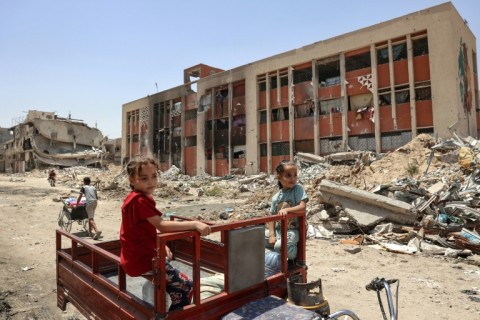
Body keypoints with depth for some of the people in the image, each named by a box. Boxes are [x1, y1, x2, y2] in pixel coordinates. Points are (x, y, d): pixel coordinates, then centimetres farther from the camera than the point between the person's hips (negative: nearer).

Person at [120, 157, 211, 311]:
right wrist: (194, 224, -38)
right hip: (142, 259, -11)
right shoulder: (140, 200, -24)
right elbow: (161, 226, -34)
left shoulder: (137, 198, 10)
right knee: (186, 286, -7)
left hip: (137, 255, 11)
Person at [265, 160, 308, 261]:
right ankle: (278, 254, 19)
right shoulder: (276, 197, 1)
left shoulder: (298, 189, -10)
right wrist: (272, 235, -8)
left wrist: (287, 210, -35)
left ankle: (293, 257, 4)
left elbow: (302, 207, -22)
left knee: (280, 246, -30)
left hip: (292, 230, -6)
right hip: (278, 229, 6)